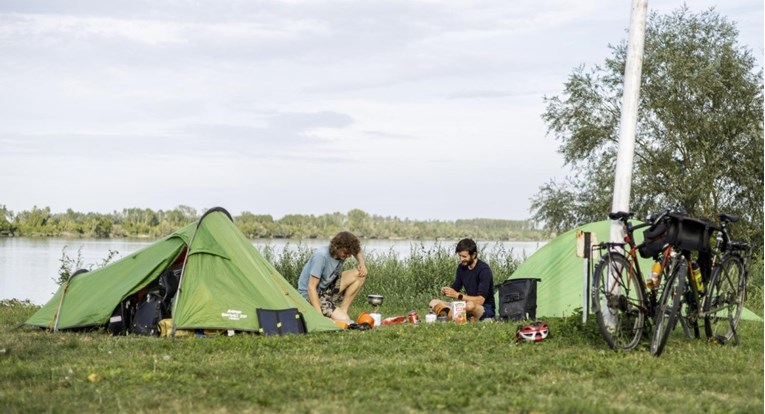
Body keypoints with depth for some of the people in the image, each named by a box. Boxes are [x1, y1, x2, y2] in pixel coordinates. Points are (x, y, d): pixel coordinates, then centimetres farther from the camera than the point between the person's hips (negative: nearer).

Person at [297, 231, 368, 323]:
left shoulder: (341, 253, -5)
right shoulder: (321, 256, -28)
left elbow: (358, 253, 21)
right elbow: (311, 287, -28)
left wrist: (362, 264, -4)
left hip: (327, 289, 8)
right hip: (311, 295, -8)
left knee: (360, 274, -6)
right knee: (343, 320, -25)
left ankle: (343, 310, -1)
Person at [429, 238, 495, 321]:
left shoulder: (484, 269, -16)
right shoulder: (461, 267, 6)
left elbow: (480, 300, -22)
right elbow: (455, 288, 12)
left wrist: (457, 295, -26)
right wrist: (446, 291, -11)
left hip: (486, 309, -8)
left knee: (470, 305, -43)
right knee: (434, 303, -8)